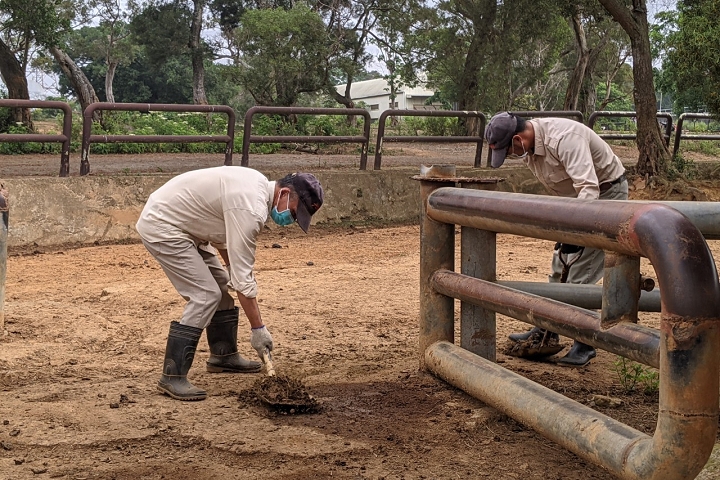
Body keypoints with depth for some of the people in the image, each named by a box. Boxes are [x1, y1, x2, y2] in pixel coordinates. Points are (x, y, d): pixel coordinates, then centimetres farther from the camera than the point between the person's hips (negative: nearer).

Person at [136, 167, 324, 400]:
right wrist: (258, 328, -20)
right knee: (205, 295, -15)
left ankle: (223, 355, 28)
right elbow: (242, 276, -25)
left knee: (221, 285, 14)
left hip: (179, 223, 10)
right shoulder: (251, 209, -27)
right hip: (160, 227, -10)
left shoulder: (258, 185, 3)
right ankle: (172, 377, -11)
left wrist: (232, 267, 8)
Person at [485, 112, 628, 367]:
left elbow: (589, 187, -40)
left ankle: (584, 345, -3)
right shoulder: (527, 145, -4)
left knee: (580, 273, -12)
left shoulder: (563, 138, -33)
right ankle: (545, 332, 26)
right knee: (560, 267, 15)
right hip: (576, 198, 9)